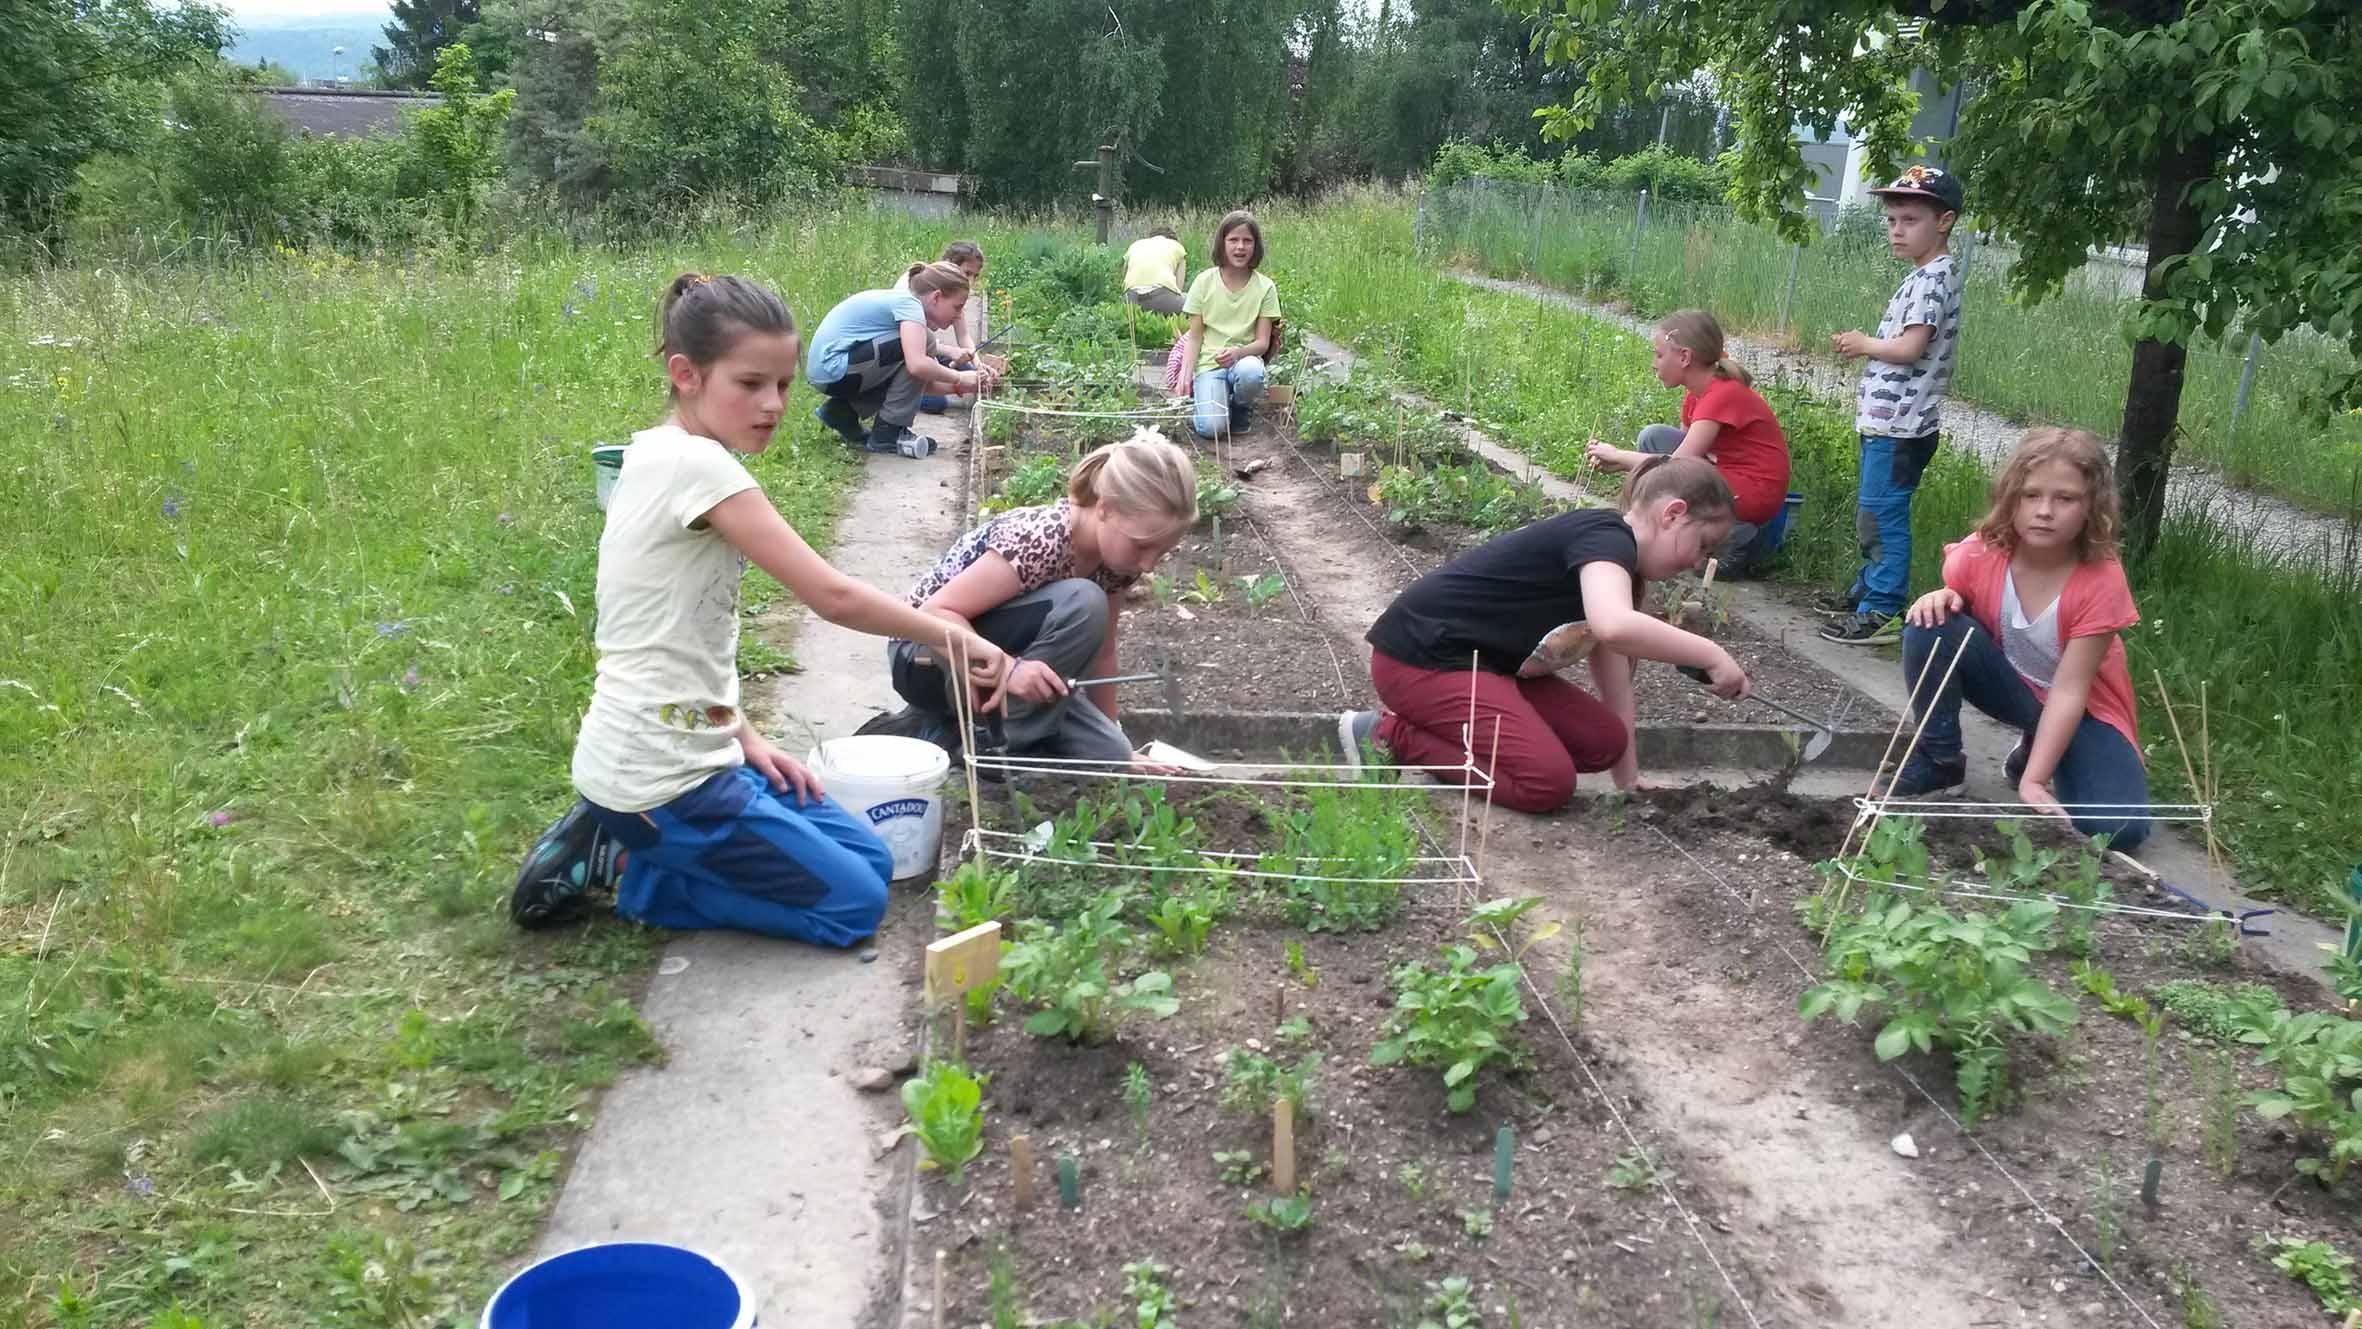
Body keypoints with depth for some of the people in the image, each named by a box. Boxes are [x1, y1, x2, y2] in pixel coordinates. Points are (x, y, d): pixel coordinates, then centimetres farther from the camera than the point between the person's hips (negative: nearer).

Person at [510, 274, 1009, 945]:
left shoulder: (660, 455, 8)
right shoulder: (698, 465, -21)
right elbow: (832, 596, -22)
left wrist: (743, 735, 7)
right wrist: (953, 635, -10)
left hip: (688, 748, 9)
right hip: (661, 776, -9)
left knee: (869, 860, 14)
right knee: (853, 904, -2)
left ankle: (626, 840, 13)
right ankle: (625, 862, 2)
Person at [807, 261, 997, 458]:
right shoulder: (909, 304, -13)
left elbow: (925, 383, 12)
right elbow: (917, 365, -31)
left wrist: (972, 382, 1)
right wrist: (959, 378, -16)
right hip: (833, 368, -10)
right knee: (913, 349, -17)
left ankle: (842, 412, 17)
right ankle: (888, 434, -10)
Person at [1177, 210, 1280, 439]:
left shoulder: (1264, 287, 0)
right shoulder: (1204, 281, 1)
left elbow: (1263, 342, -3)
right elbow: (1194, 336, 3)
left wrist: (1238, 352, -24)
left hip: (1244, 359, 1)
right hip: (1209, 363, -1)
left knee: (1250, 371, -38)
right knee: (1211, 427, -26)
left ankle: (1240, 410, -3)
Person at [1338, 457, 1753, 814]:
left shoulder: (1612, 564, 14)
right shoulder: (1606, 534, -17)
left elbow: (1613, 680, 15)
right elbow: (1614, 627, -38)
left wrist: (1630, 780, 14)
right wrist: (1711, 655, -27)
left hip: (1485, 661, 10)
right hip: (1421, 661, -10)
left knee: (1602, 742, -1)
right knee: (1548, 782, -19)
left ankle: (1438, 726, 5)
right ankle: (1391, 734, -7)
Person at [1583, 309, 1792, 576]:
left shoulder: (1724, 395, -21)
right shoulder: (1696, 394, 7)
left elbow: (1675, 466, -25)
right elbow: (1682, 451, 10)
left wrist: (1618, 456, -12)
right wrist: (1618, 460, -2)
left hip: (1753, 496, -9)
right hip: (1726, 478, 9)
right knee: (1653, 437, 1)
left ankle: (1735, 537, -10)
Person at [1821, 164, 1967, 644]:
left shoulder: (1933, 278, -14)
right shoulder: (1926, 276, 17)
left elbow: (1909, 348, -22)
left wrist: (1865, 345, -7)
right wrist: (1863, 347, 8)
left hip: (1899, 425, -10)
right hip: (1887, 421, 10)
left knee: (1882, 516, -8)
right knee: (1871, 514, 20)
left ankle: (1882, 611, -4)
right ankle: (1869, 588, 33)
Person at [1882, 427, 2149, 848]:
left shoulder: (2101, 581, -27)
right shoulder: (1981, 552, -19)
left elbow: (2069, 691, -26)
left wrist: (2033, 781, -33)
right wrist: (1941, 598, -27)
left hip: (2081, 710, -2)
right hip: (2010, 685, 2)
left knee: (2118, 826, -26)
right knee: (1930, 625, -27)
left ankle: (2035, 754, 7)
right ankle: (1939, 759, -8)